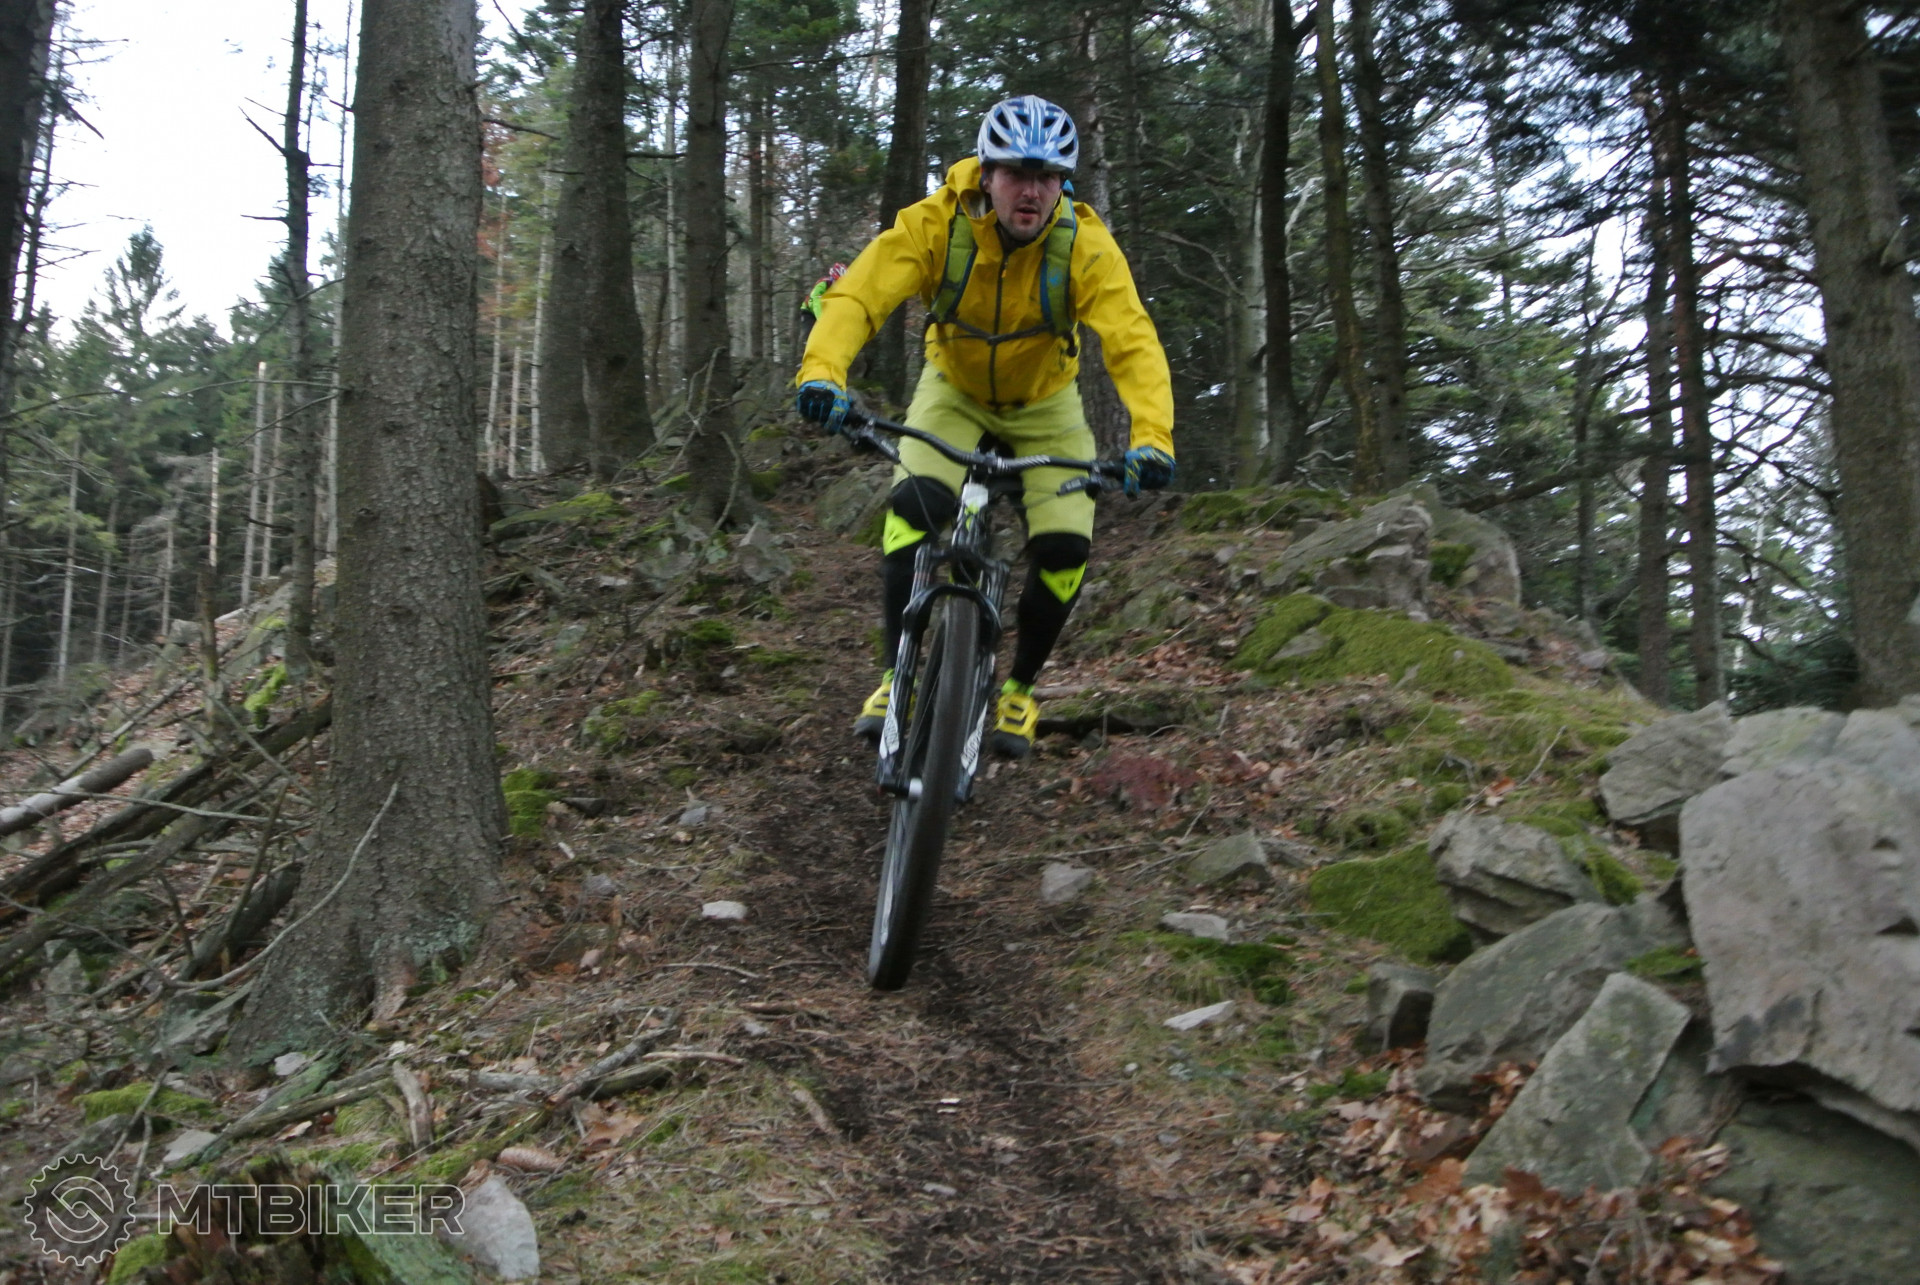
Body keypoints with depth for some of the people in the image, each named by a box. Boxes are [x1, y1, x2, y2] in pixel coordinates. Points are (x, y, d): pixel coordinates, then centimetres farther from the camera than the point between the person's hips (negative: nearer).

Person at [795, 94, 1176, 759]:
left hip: (1044, 405, 1)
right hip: (954, 391, 0)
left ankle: (1019, 689, 10)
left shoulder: (1085, 245, -27)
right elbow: (857, 295, -36)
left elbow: (1133, 342, -37)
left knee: (1064, 548, -14)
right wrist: (821, 372, -56)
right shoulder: (935, 223, -26)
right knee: (915, 507, -27)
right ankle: (898, 676, -12)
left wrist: (1152, 439, -54)